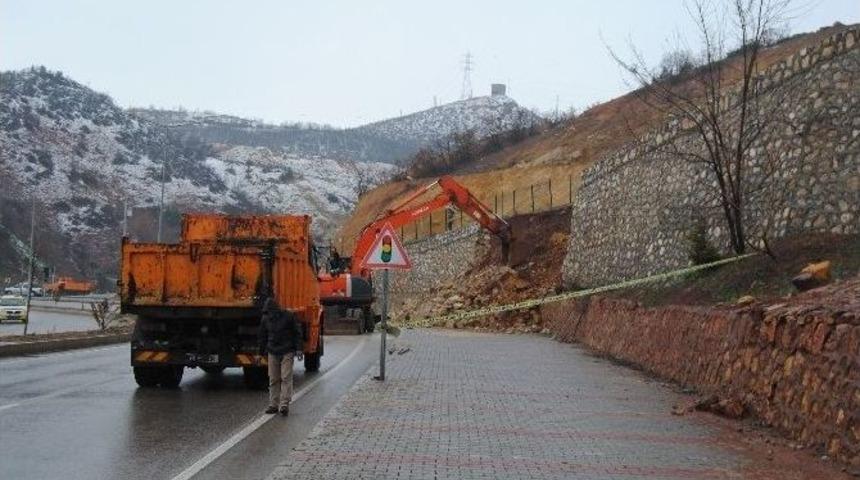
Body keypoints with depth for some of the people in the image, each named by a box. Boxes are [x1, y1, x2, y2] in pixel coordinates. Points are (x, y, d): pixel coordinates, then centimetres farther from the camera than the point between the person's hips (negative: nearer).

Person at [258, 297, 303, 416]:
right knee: (273, 379, 3)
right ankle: (274, 405, 8)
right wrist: (261, 353, 18)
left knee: (286, 378, -10)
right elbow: (263, 337, 16)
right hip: (272, 353, 4)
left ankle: (284, 404, -13)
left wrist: (298, 348, -8)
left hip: (287, 352, -4)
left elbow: (297, 333, -1)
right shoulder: (265, 319, 6)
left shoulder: (289, 316, -5)